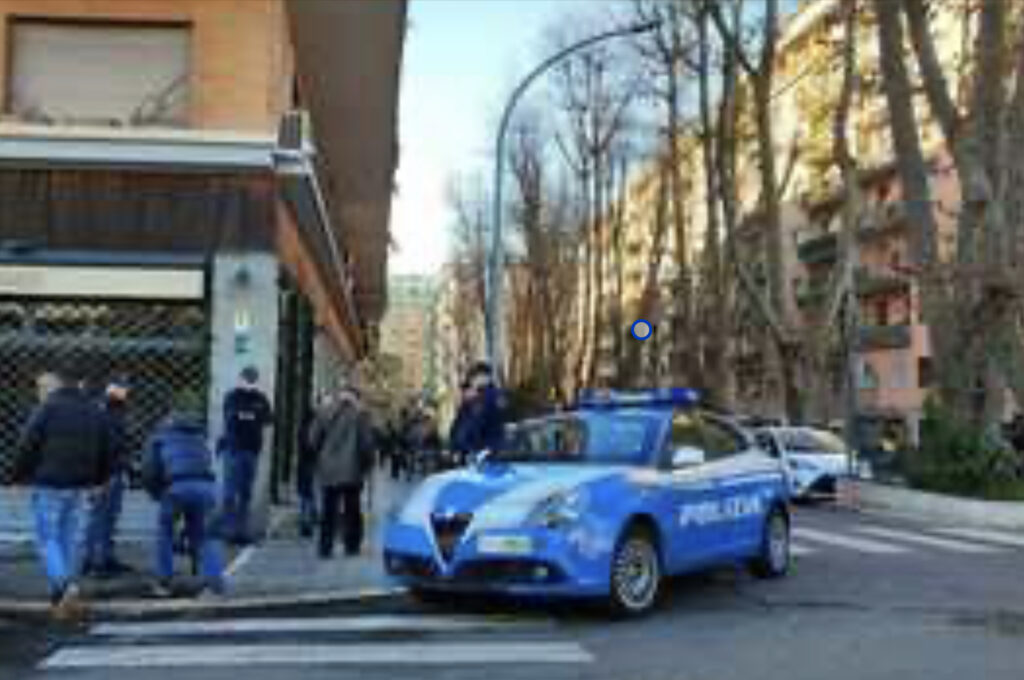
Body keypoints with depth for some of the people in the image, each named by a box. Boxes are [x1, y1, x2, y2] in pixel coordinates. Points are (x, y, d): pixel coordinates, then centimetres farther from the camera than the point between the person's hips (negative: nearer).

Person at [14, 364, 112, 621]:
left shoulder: (47, 409, -8)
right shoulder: (94, 413, 9)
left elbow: (26, 447, -10)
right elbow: (105, 454, 13)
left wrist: (21, 475, 4)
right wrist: (95, 480, 25)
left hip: (49, 486, -5)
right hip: (77, 487, 5)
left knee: (47, 540, 0)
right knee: (69, 540, 12)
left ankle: (66, 586, -19)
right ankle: (62, 598, 15)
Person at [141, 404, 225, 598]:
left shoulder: (161, 436, 24)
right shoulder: (200, 437, 35)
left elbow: (149, 470, 11)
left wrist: (156, 493, 26)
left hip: (177, 486, -3)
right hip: (206, 486, 3)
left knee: (165, 533, 21)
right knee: (204, 537, 18)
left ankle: (164, 582, 21)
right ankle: (214, 581, 1)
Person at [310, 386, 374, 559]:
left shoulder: (324, 413, 4)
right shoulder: (358, 415, -5)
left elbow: (314, 439, 7)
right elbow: (366, 442, -5)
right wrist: (367, 464, 8)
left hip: (328, 469, 2)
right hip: (351, 471, -2)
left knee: (328, 510, 5)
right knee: (352, 510, 8)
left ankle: (325, 548, 2)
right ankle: (352, 546, 10)